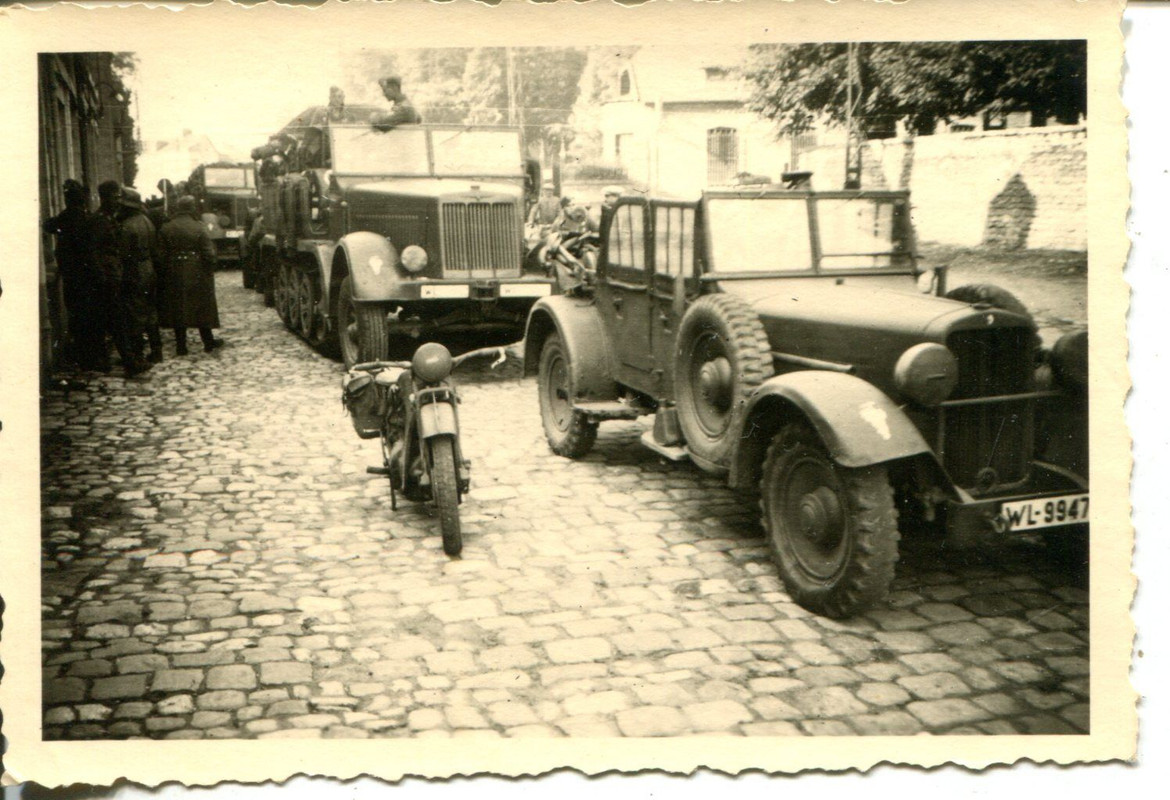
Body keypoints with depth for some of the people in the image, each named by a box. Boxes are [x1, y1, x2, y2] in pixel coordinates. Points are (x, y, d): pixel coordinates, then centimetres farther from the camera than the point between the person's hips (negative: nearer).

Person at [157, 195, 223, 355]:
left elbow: (161, 255, -2)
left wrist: (166, 270, 8)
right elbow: (209, 254, -12)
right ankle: (208, 342, 18)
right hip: (197, 275, -2)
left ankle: (181, 346, 10)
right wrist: (210, 270, 1)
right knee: (201, 308, 10)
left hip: (174, 276, 2)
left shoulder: (166, 229, -2)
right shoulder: (199, 228, -10)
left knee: (177, 311, 8)